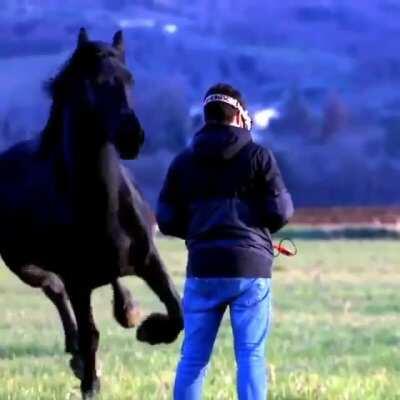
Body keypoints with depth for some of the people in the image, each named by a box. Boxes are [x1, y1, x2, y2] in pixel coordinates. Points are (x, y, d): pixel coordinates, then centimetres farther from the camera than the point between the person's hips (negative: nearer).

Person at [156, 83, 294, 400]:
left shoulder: (184, 162, 8)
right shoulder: (258, 156, -1)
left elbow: (167, 221, 7)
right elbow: (280, 212, -4)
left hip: (203, 268, 3)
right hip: (250, 267, -3)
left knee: (193, 356, 8)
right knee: (251, 355, 0)